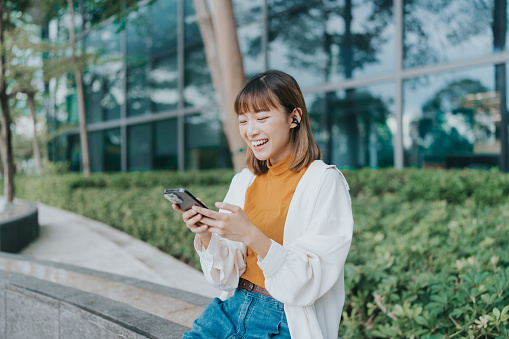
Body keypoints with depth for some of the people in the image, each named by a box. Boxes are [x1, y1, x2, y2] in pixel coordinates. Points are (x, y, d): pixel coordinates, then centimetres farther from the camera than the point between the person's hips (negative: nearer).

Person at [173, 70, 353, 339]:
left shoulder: (325, 182, -10)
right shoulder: (243, 182, 6)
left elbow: (311, 282, -16)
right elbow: (227, 275, 5)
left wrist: (252, 236, -28)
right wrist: (205, 235, -14)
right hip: (234, 308, 5)